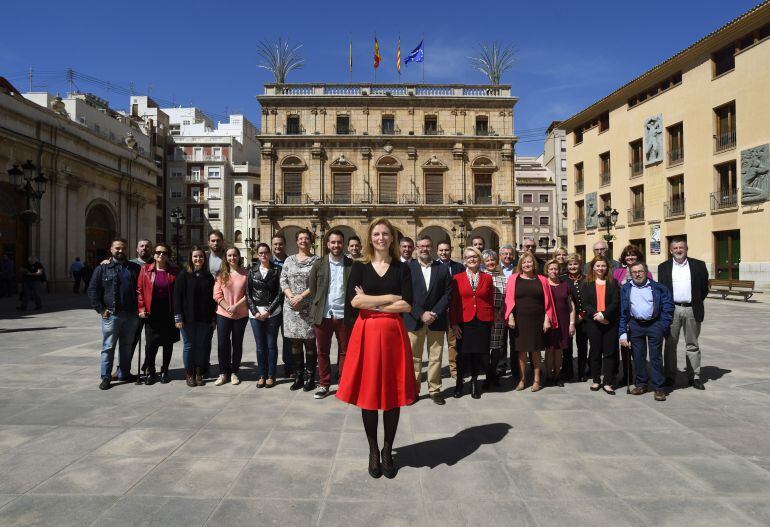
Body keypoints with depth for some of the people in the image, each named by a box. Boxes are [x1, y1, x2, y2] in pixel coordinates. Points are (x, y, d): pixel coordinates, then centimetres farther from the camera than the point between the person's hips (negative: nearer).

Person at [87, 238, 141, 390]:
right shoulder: (103, 268, 2)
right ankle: (106, 377, 12)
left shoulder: (134, 268, 8)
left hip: (131, 315, 3)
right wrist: (101, 309, -7)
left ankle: (124, 373, 25)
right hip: (111, 314, -2)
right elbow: (92, 290, 1)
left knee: (126, 346, 13)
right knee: (108, 347, 3)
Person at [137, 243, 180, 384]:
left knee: (168, 342, 9)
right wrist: (141, 308, -5)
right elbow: (140, 290, 2)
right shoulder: (145, 270, 2)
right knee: (151, 343, -1)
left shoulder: (175, 271, 0)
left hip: (169, 312, 1)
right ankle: (150, 372, 17)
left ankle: (165, 371, 24)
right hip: (152, 312, 0)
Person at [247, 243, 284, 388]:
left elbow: (280, 293, -3)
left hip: (272, 312, -2)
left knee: (271, 344, 3)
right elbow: (248, 292, 5)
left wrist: (269, 311, -10)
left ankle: (271, 376, 13)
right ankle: (262, 375, 17)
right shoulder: (252, 271, 7)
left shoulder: (277, 270, 1)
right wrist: (255, 312, -6)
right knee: (260, 345, 7)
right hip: (255, 312, 2)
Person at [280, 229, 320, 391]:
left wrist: (301, 296, -15)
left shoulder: (316, 260, 2)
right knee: (295, 342, 7)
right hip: (291, 306, 3)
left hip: (309, 307, -3)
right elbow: (283, 281, 6)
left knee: (309, 342, 0)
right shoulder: (289, 260, 13)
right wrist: (291, 297, -9)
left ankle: (310, 377, 9)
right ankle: (298, 376, 17)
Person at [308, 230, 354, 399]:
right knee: (323, 352, 10)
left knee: (344, 352, 8)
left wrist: (352, 313, -4)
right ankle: (324, 385, 23)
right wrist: (316, 310, 4)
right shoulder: (318, 264, 3)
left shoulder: (351, 265, 0)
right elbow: (311, 288, 7)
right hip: (323, 316, 1)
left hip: (344, 316, -1)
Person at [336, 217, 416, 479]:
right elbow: (354, 301, -10)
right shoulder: (360, 267, 5)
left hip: (393, 333, 0)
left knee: (392, 393, 5)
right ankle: (373, 451, 23)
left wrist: (371, 303, -8)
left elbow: (407, 305, -6)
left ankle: (388, 451, 23)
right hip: (366, 333, 0)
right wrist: (390, 297, -10)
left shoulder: (401, 268, 5)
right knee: (368, 393, 5)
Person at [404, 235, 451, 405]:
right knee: (414, 357, 4)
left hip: (436, 320, 1)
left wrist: (435, 313, -9)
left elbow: (447, 294, 2)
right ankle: (413, 390, 14)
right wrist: (421, 314, -11)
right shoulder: (408, 268, 2)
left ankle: (434, 389, 17)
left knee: (435, 357, 6)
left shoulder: (443, 269, 7)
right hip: (414, 320, -1)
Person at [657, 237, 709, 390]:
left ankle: (694, 377, 15)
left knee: (692, 345, 8)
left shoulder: (698, 265, 4)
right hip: (672, 310, 0)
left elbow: (704, 287, 8)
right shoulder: (663, 267, 5)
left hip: (691, 310, 0)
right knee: (670, 344, 5)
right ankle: (670, 376, 13)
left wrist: (697, 303, 4)